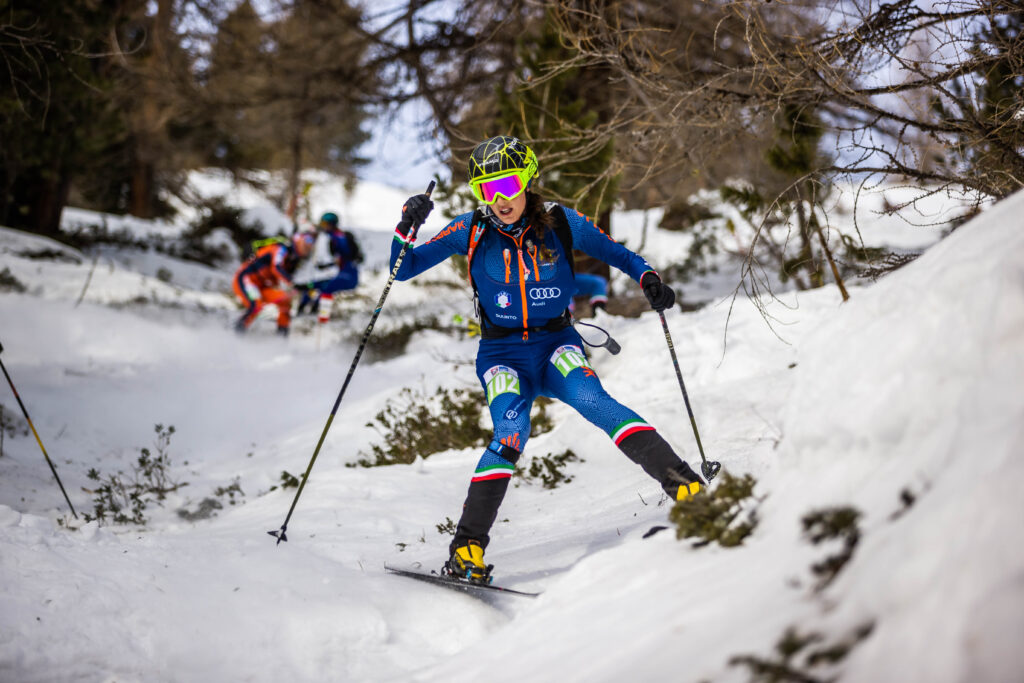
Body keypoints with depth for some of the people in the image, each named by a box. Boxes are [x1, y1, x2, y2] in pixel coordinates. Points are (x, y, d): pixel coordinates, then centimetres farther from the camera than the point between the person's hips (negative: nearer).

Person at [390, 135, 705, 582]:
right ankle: (468, 548, -26)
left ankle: (683, 483, -36)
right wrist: (407, 226, -18)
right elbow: (403, 270, -1)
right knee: (510, 434, -27)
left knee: (593, 401, -30)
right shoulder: (471, 231, -5)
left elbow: (613, 252, 9)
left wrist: (648, 278, -10)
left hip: (557, 344, 0)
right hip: (502, 352, 0)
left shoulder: (559, 222, -5)